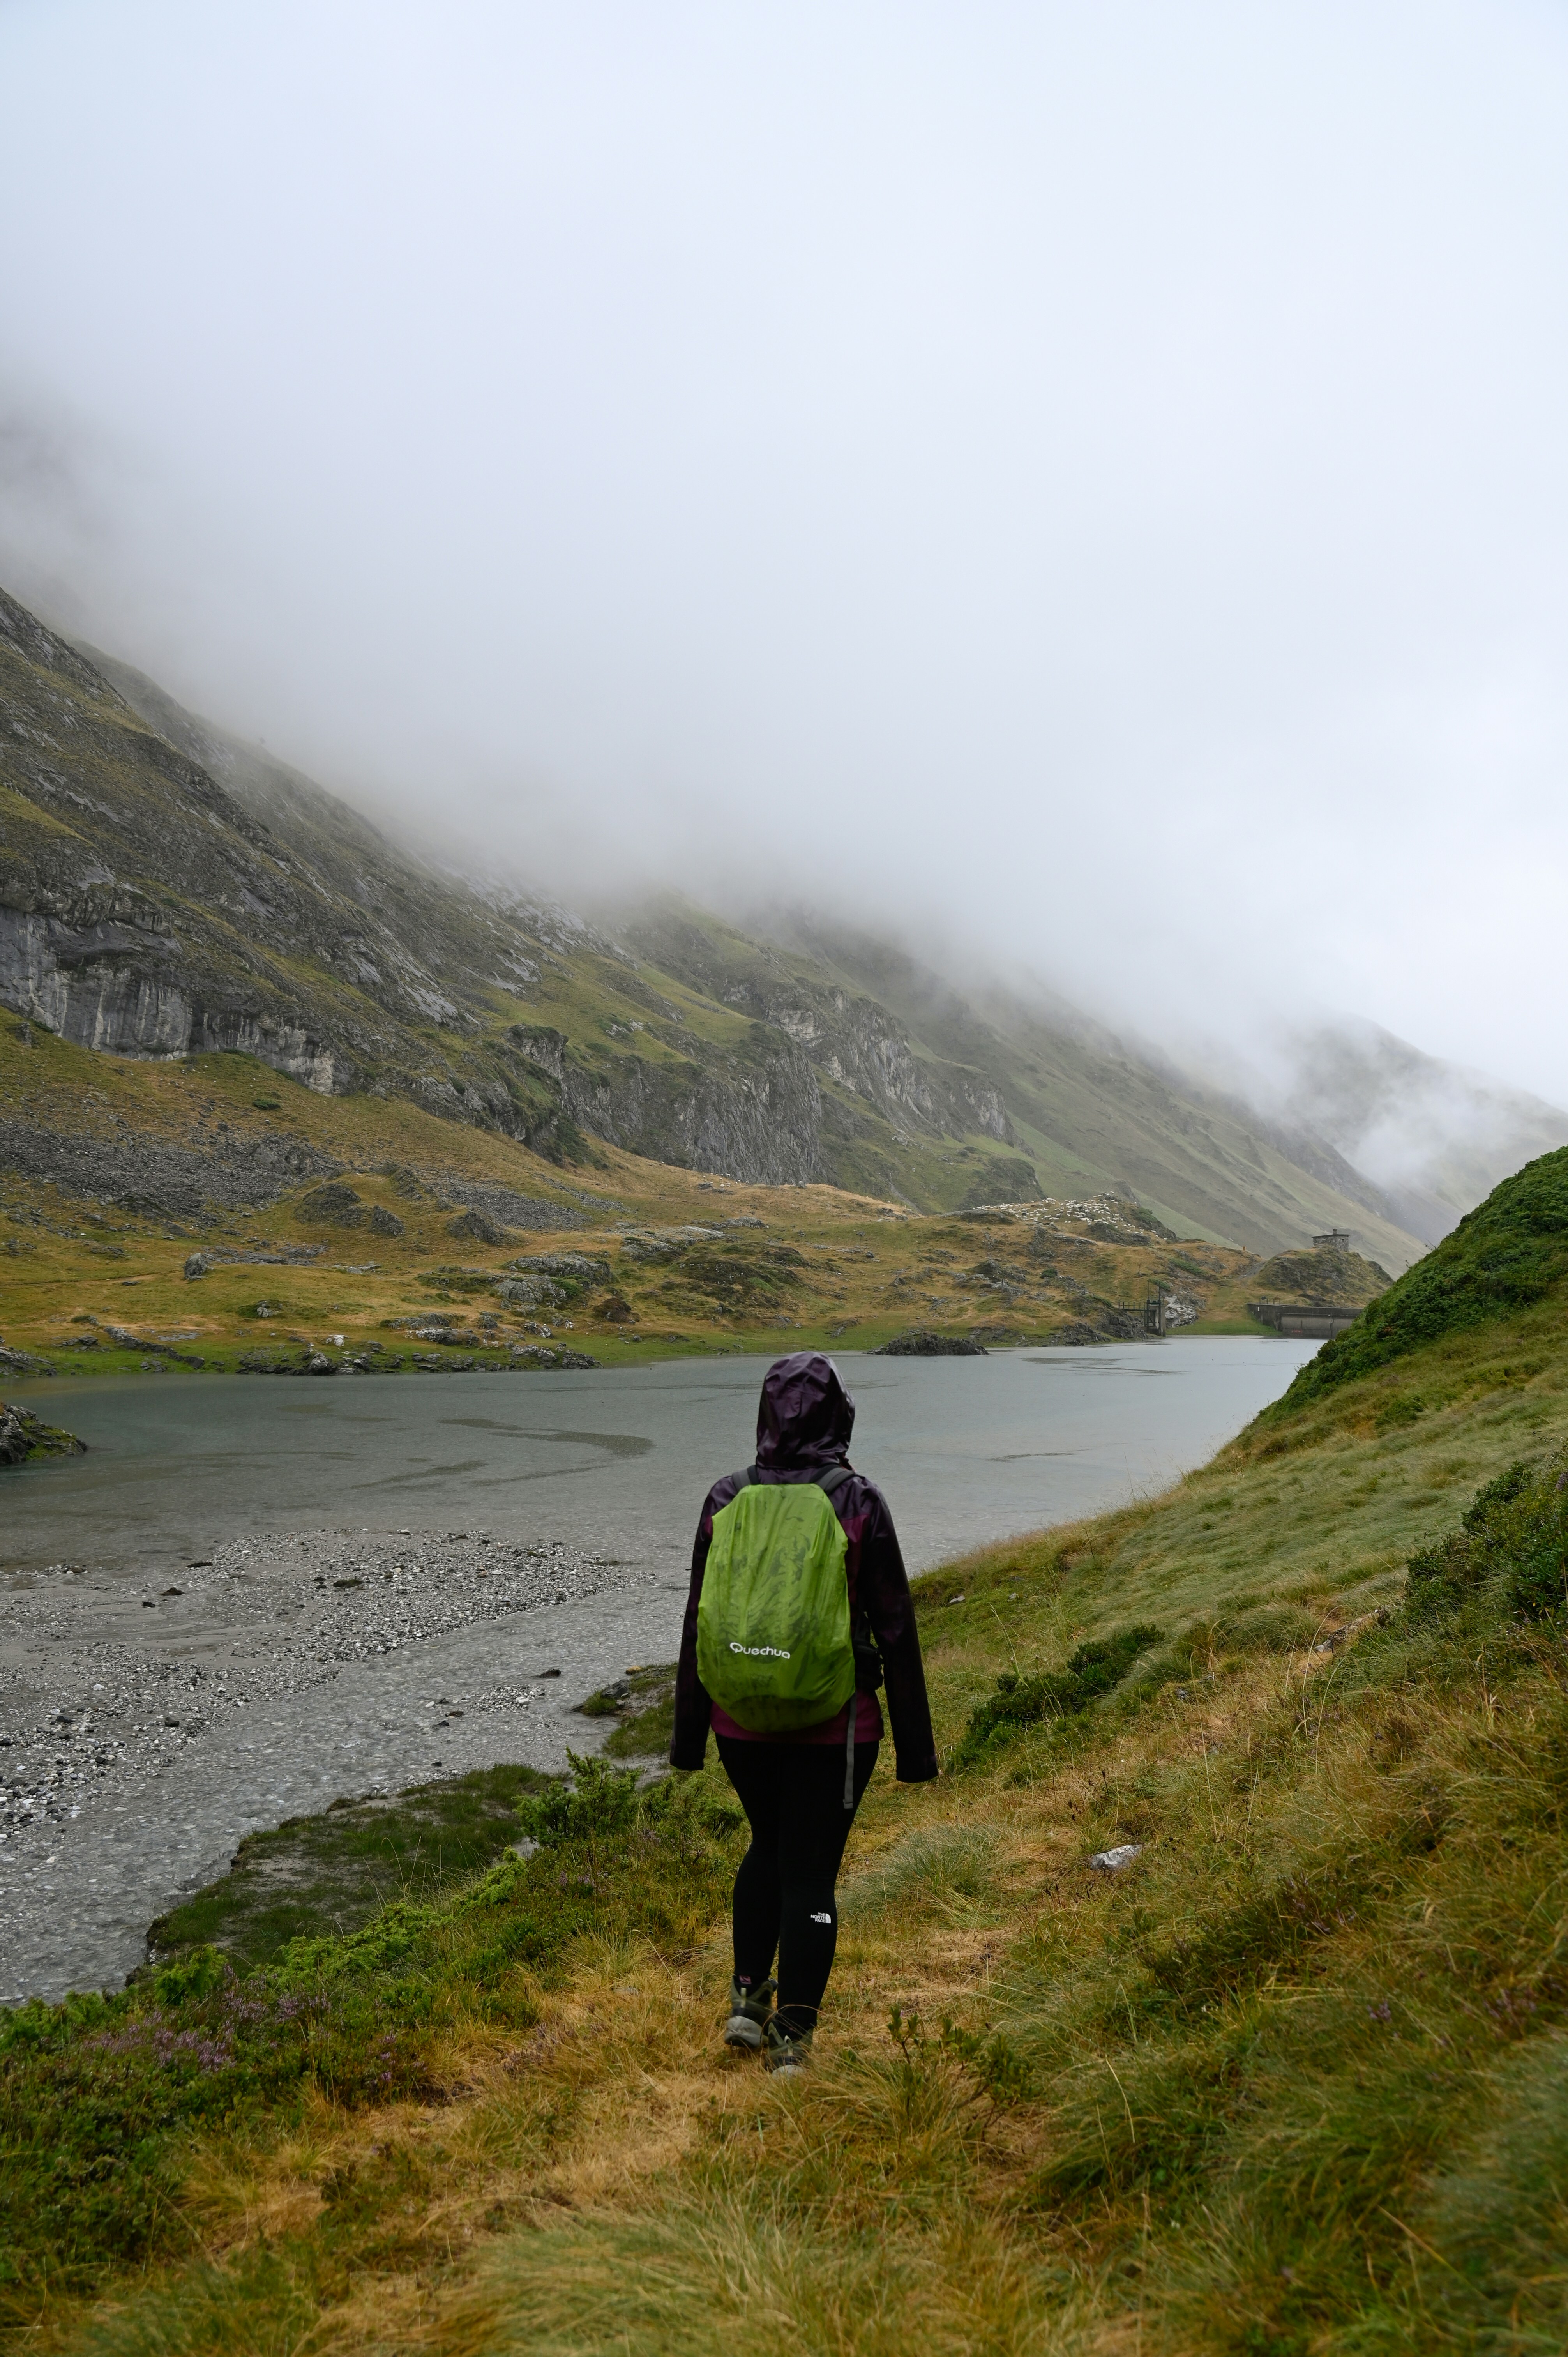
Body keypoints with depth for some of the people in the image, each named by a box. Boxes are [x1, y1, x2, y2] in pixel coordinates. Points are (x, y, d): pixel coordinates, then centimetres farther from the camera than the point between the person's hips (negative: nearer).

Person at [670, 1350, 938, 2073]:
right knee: (810, 1874, 11)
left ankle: (747, 2000, 28)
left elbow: (699, 1622, 1)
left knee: (769, 1846, 26)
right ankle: (789, 2043, 18)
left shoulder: (725, 1499, -5)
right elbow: (895, 1627, -8)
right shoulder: (858, 1502, -12)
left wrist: (688, 1734, 11)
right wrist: (915, 1744, 2)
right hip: (834, 1724, -3)